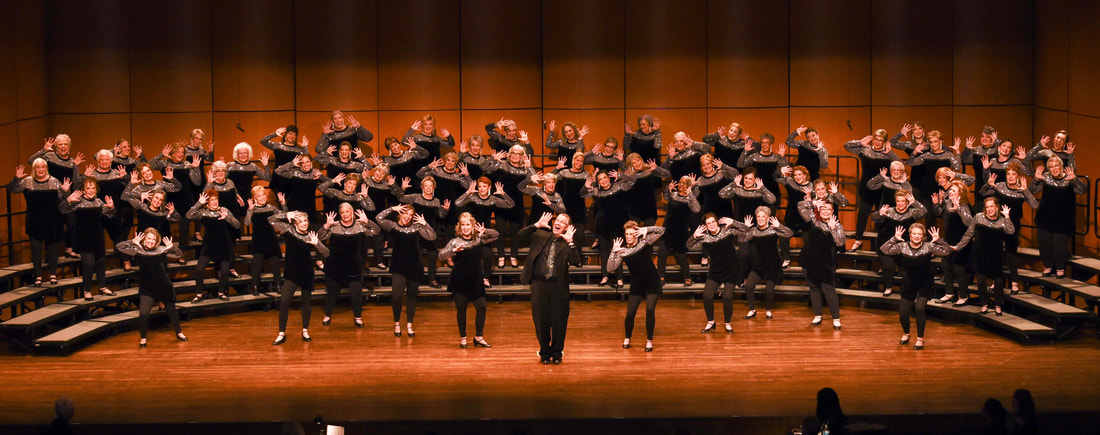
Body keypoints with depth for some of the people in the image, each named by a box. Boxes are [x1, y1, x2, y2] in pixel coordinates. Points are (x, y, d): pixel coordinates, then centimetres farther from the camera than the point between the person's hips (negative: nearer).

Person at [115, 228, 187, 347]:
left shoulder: (162, 250, -2)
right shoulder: (138, 251, -5)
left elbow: (179, 254, 4)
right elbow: (119, 247, -8)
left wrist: (172, 247, -15)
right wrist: (133, 242, -19)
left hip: (164, 286, 1)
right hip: (146, 289, -1)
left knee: (171, 309, 15)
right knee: (143, 313, -9)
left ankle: (179, 333, 35)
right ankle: (143, 338, 12)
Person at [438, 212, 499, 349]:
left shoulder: (479, 239, 5)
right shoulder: (455, 242, -5)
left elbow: (496, 235, 15)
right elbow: (441, 256, -12)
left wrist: (484, 231, -4)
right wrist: (454, 250, -29)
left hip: (475, 280, 3)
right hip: (459, 281, -3)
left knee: (481, 307, 0)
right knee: (461, 309, 4)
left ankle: (479, 337, 14)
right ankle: (463, 338, 16)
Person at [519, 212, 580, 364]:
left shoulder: (567, 243, 2)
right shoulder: (541, 235, 7)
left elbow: (576, 262, -11)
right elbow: (521, 234, -1)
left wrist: (570, 242, -18)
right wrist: (537, 225, -11)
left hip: (559, 286, -1)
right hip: (539, 285, 1)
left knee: (559, 321, 4)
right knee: (541, 321, 6)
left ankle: (556, 353, 20)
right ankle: (545, 353, 22)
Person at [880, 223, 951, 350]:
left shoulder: (928, 247, -9)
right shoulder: (902, 247, -6)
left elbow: (946, 250, -15)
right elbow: (884, 249, -14)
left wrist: (938, 240, -22)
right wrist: (895, 239, -18)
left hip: (924, 286, -2)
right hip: (908, 286, 2)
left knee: (919, 308, -22)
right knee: (903, 312, 0)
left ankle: (920, 338, -3)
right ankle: (906, 334, 35)